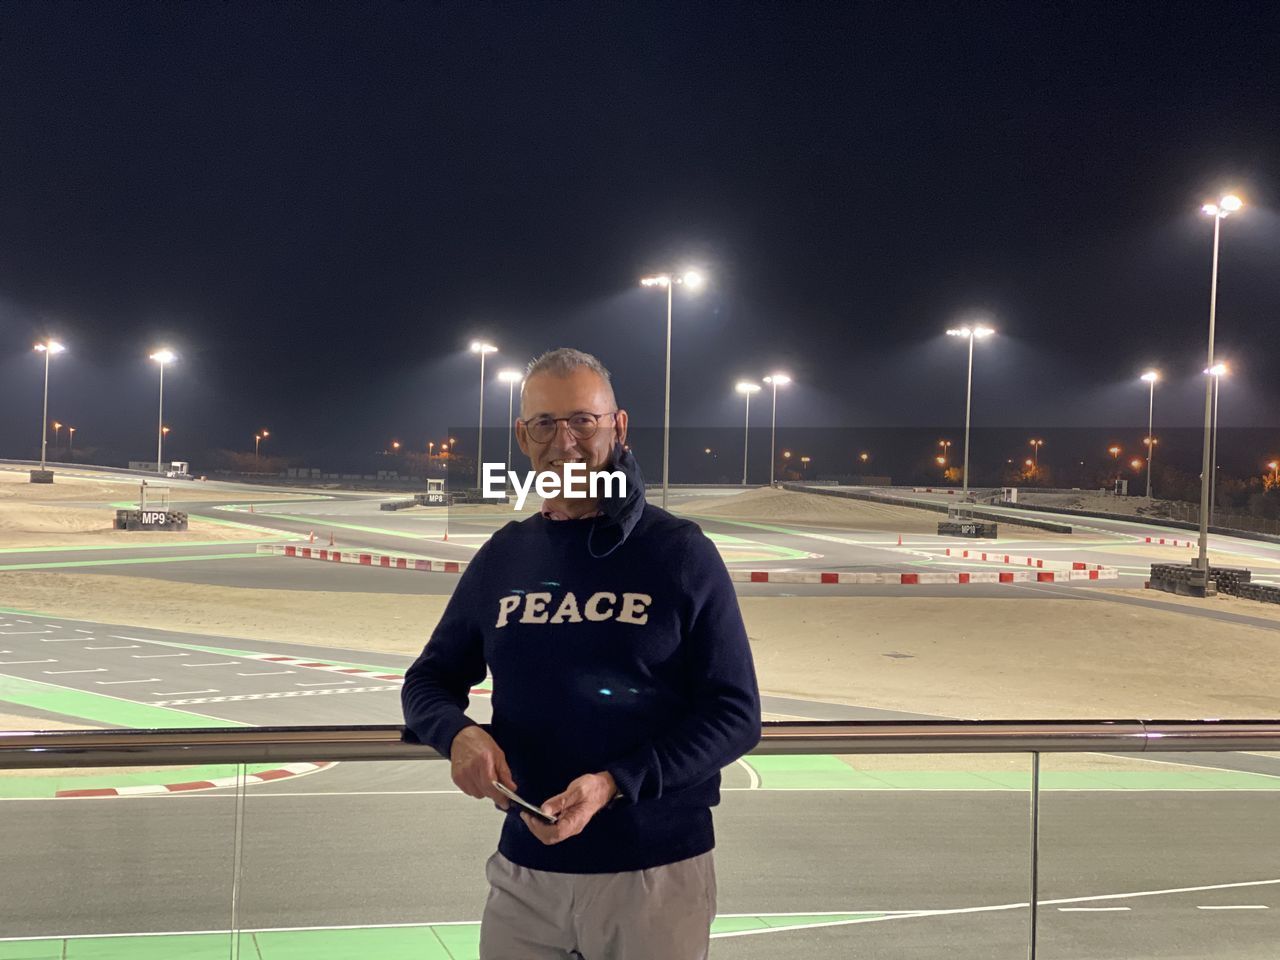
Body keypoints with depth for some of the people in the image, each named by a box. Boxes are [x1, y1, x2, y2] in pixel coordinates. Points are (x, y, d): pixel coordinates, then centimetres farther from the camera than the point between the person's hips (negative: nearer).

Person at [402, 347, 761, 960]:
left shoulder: (680, 552, -6)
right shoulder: (502, 558, 6)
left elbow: (736, 714, -8)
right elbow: (429, 680, 14)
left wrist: (614, 784, -21)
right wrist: (458, 733, -9)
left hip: (656, 872, -3)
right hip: (523, 868, 4)